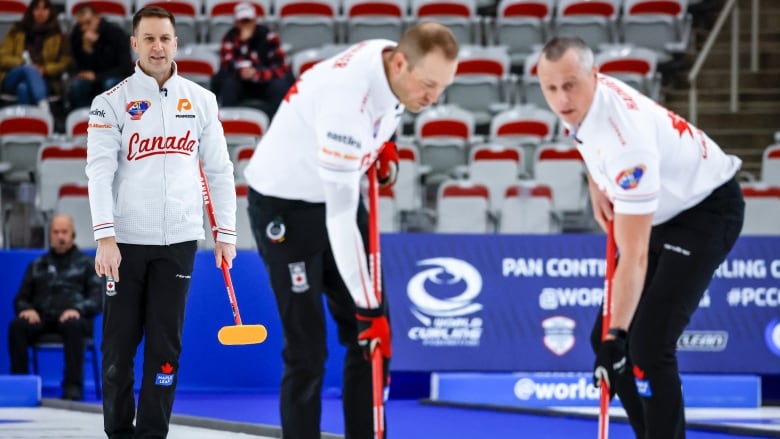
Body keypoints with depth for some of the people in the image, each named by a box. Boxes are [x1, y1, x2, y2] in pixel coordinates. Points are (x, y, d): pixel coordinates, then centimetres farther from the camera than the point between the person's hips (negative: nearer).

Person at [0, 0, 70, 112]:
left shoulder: (57, 36, 15)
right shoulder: (17, 31, 15)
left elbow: (65, 63, 5)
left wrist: (44, 70, -14)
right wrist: (22, 63, -11)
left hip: (44, 81, 0)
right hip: (13, 80, 0)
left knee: (24, 87, -37)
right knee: (29, 69, -38)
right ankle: (43, 107, -60)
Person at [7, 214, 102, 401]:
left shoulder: (87, 264, 16)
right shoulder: (37, 266, 24)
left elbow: (97, 297, 3)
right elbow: (21, 298, 20)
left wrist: (78, 309, -18)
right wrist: (26, 309, -6)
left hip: (72, 317, -3)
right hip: (42, 318, 3)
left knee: (73, 326, -40)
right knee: (16, 326, -30)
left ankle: (73, 385, -40)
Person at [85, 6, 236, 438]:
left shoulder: (201, 100, 6)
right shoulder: (112, 102, -3)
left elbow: (219, 169, 10)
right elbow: (100, 171, -10)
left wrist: (225, 232, 6)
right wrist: (105, 237, -19)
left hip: (178, 240, 2)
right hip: (126, 240, -2)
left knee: (165, 343, 2)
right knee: (119, 343, 3)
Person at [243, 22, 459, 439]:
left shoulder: (393, 56, -12)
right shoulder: (347, 101, -36)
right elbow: (339, 218, -35)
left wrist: (383, 143, 0)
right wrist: (367, 307, -32)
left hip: (336, 191, 8)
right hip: (285, 205, -8)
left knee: (372, 335, 5)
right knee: (307, 347, -9)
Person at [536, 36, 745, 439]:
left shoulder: (626, 140, -36)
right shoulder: (579, 100, -12)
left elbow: (634, 257, -37)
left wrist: (616, 337, -40)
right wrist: (597, 185, 4)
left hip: (709, 209, -9)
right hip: (665, 210, 9)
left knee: (648, 344, -21)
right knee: (603, 337, 6)